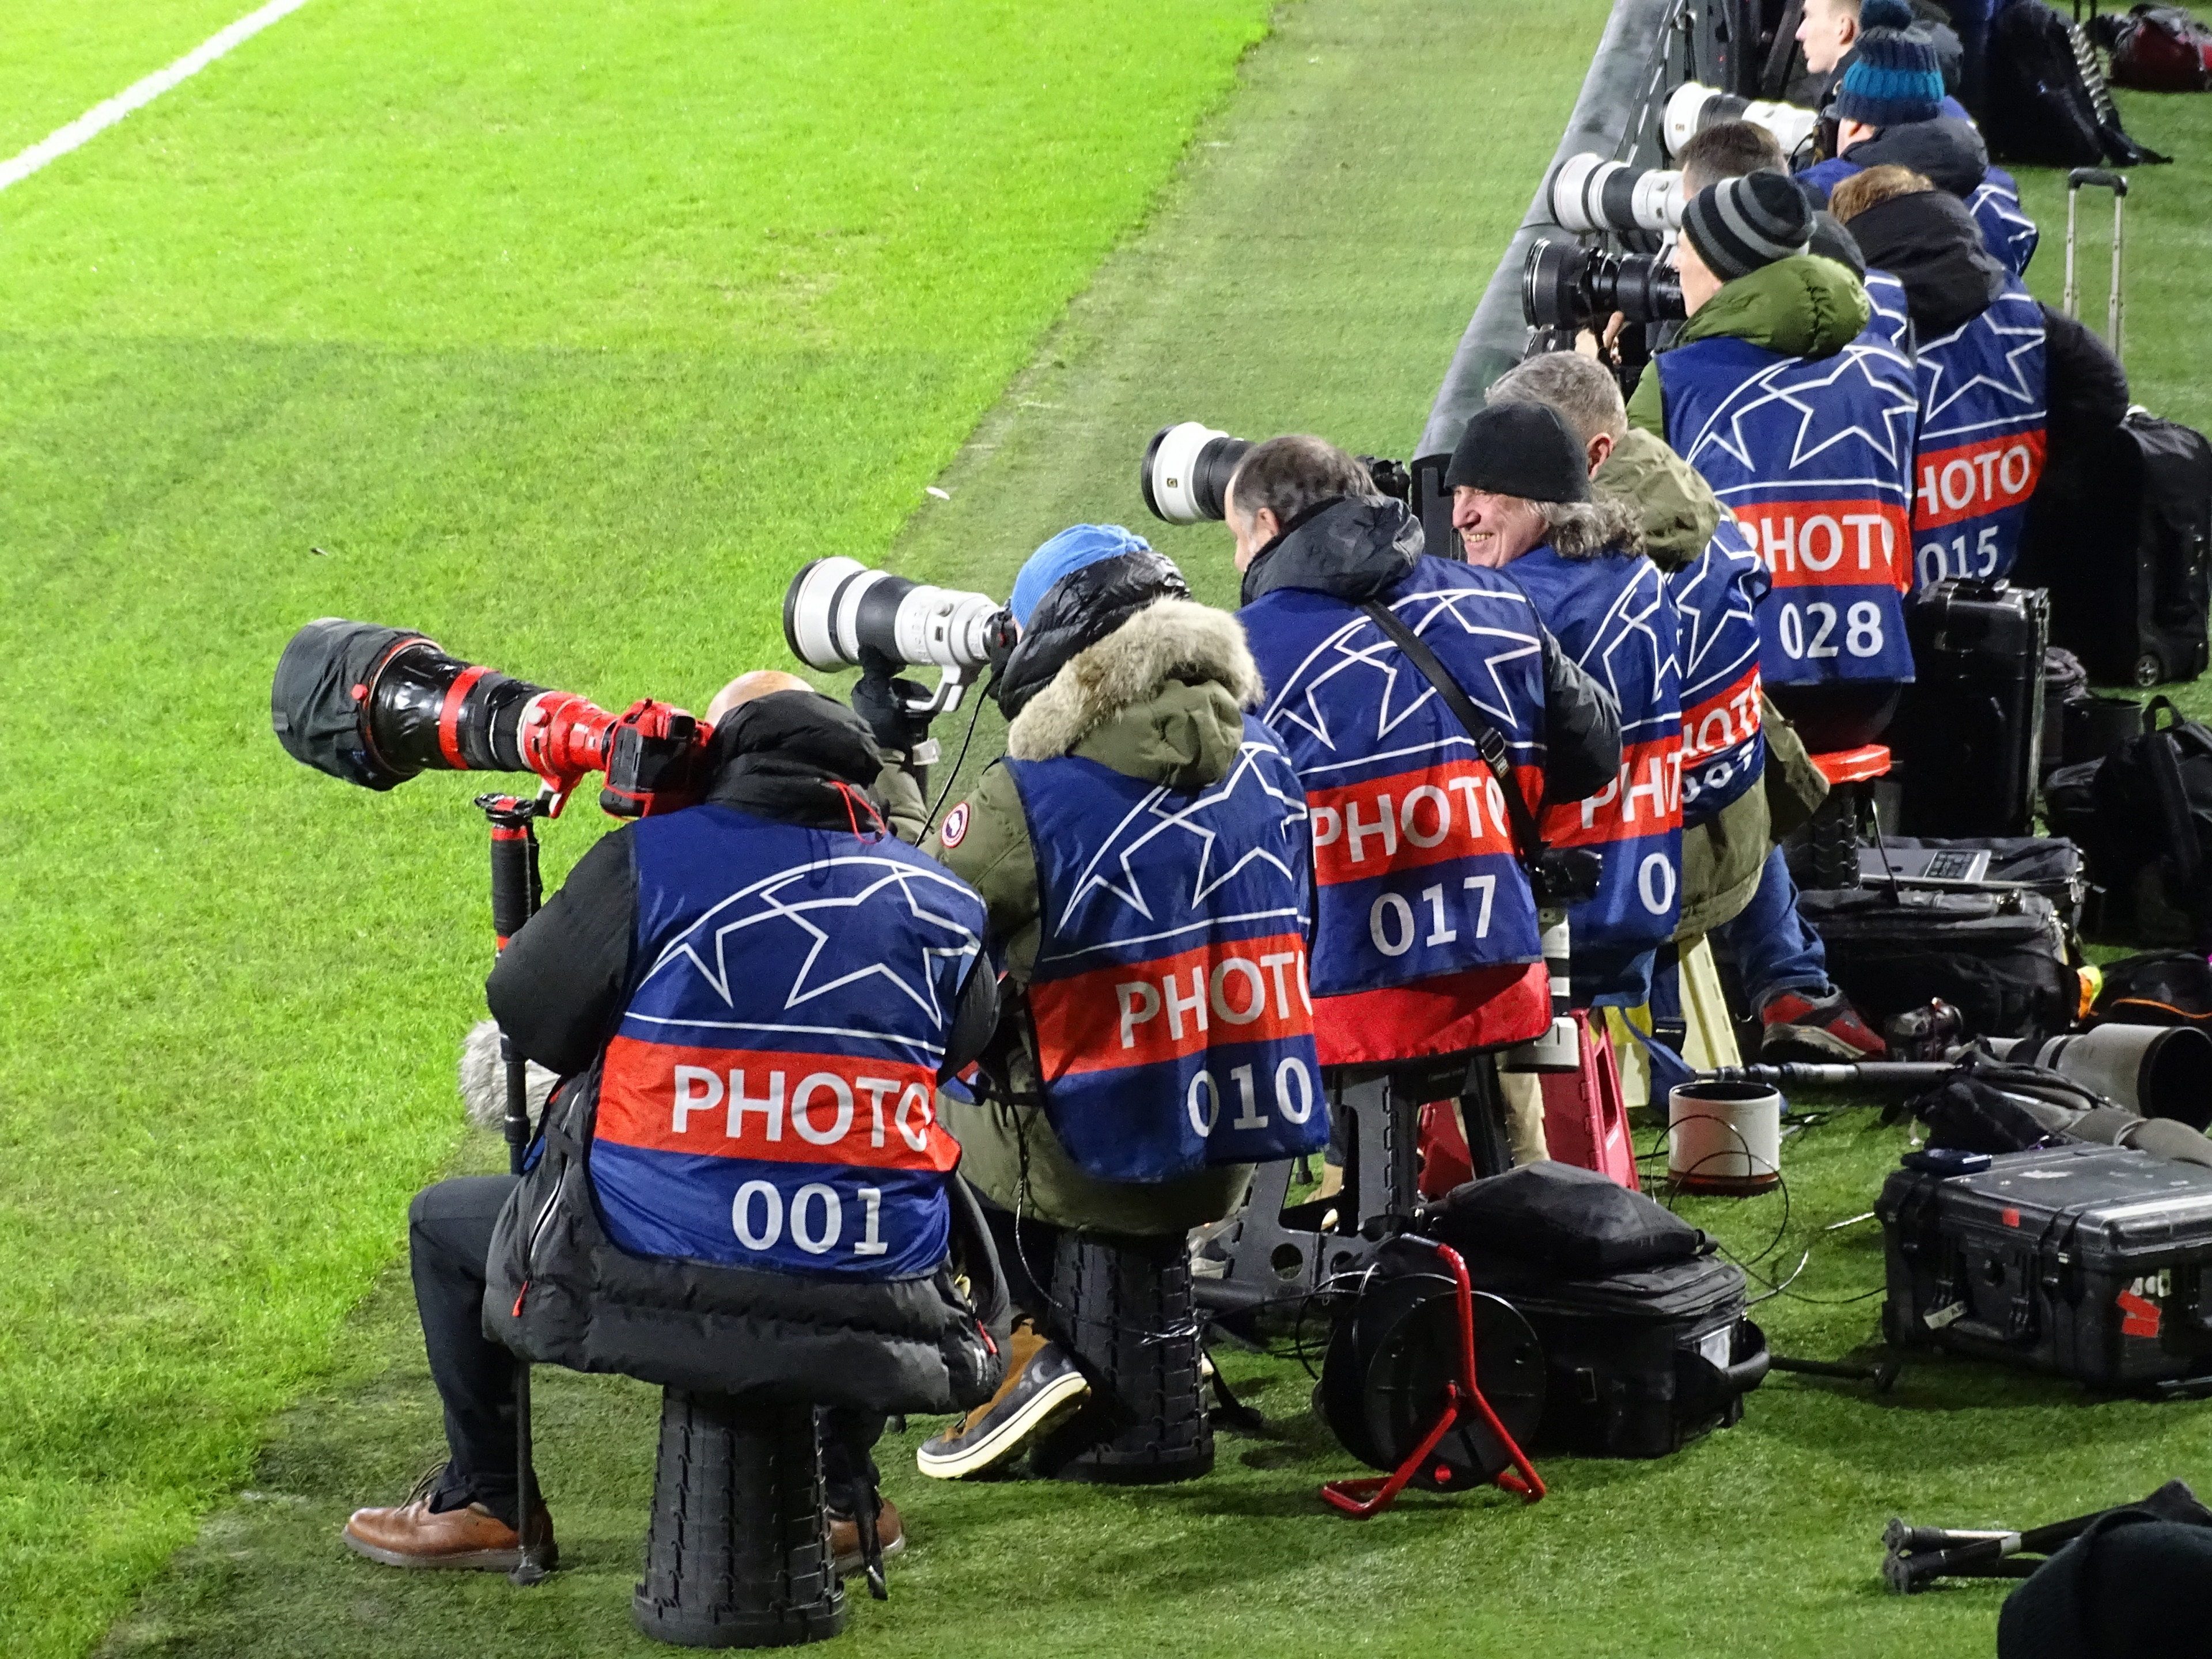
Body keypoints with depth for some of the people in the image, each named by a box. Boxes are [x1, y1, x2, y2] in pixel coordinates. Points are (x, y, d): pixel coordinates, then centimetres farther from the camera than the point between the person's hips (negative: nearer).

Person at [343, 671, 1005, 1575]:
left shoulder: (647, 861, -7)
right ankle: (843, 1496, 40)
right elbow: (966, 1050, 19)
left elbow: (526, 1014, 2)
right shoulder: (940, 901, 4)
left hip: (657, 1281, -3)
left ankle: (484, 1503, 33)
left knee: (443, 1221, 26)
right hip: (873, 1309, 3)